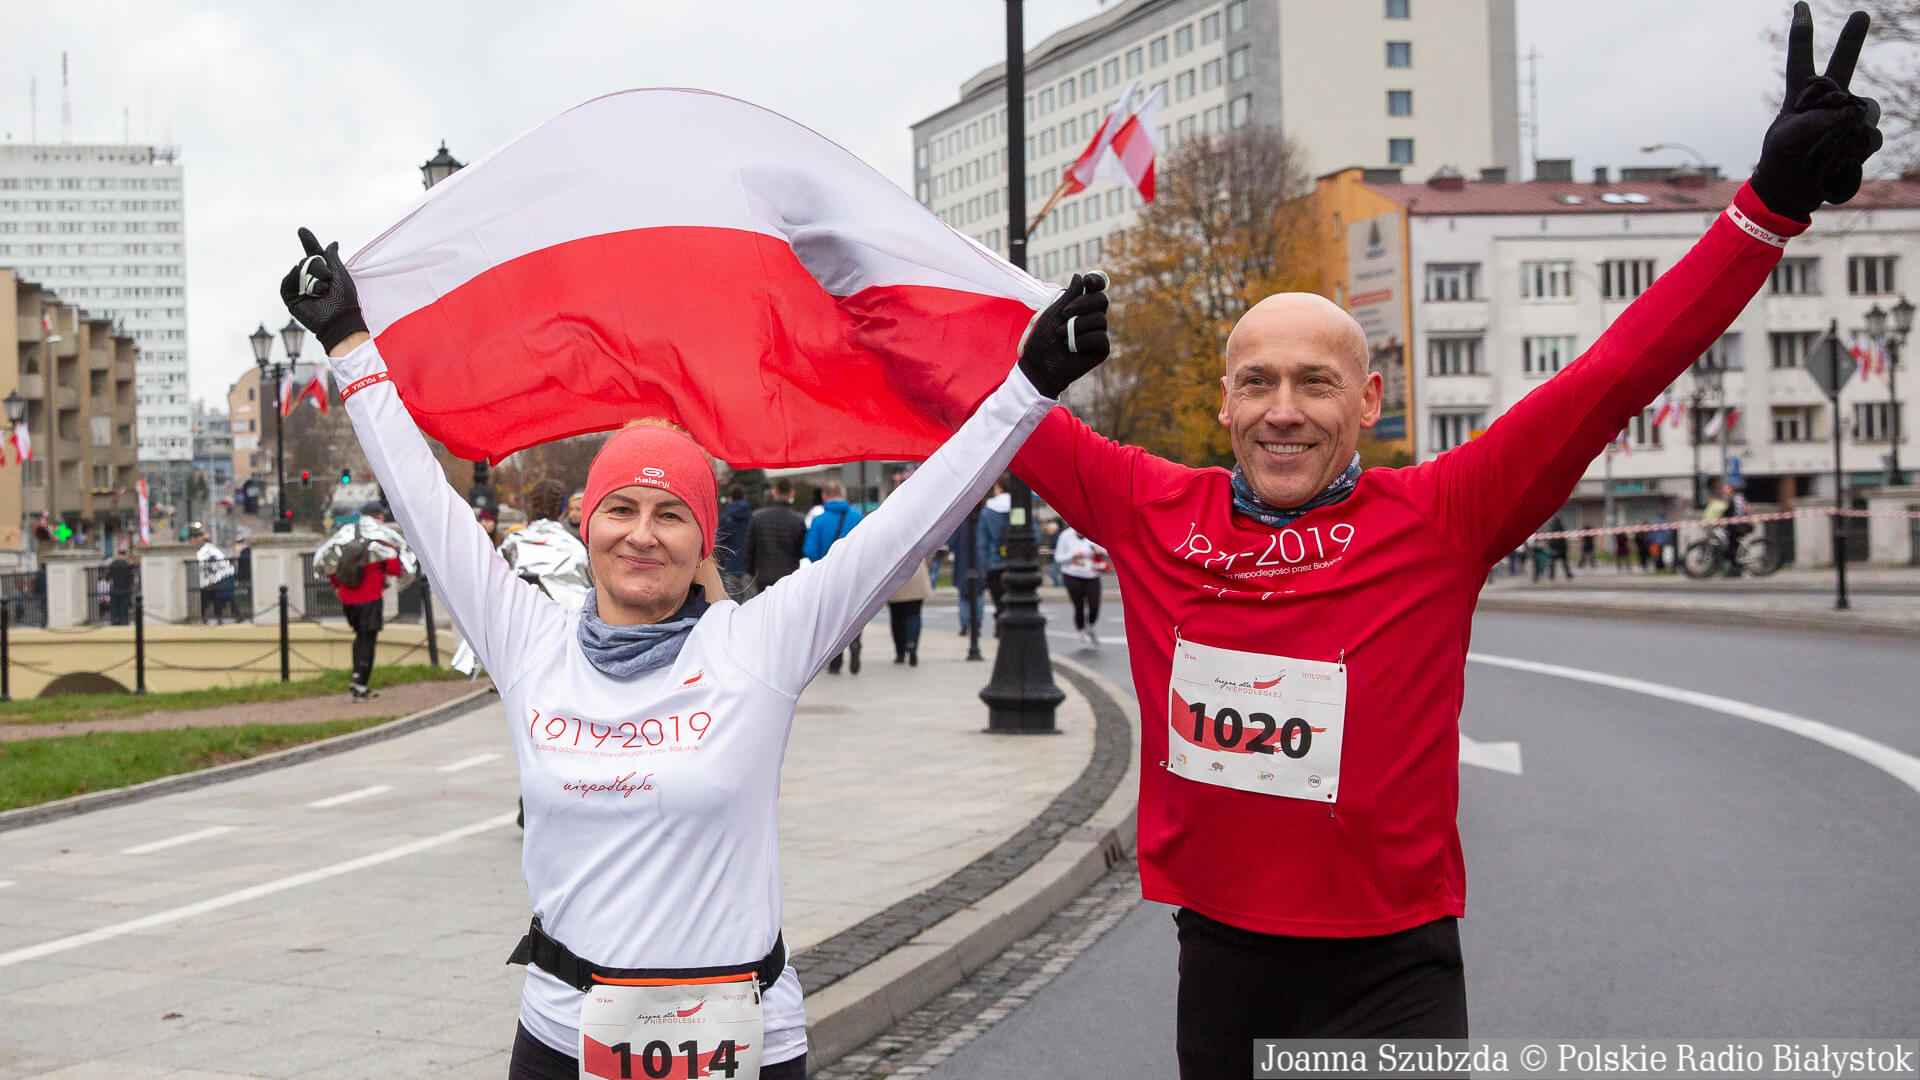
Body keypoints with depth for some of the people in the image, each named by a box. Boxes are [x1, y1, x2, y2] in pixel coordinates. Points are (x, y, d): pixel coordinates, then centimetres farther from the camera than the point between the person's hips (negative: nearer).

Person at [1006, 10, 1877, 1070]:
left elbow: (1614, 376, -12)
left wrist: (1770, 203, -16)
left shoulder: (1437, 516, -8)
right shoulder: (1153, 509, -1)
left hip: (1386, 972, -3)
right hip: (1219, 957, 3)